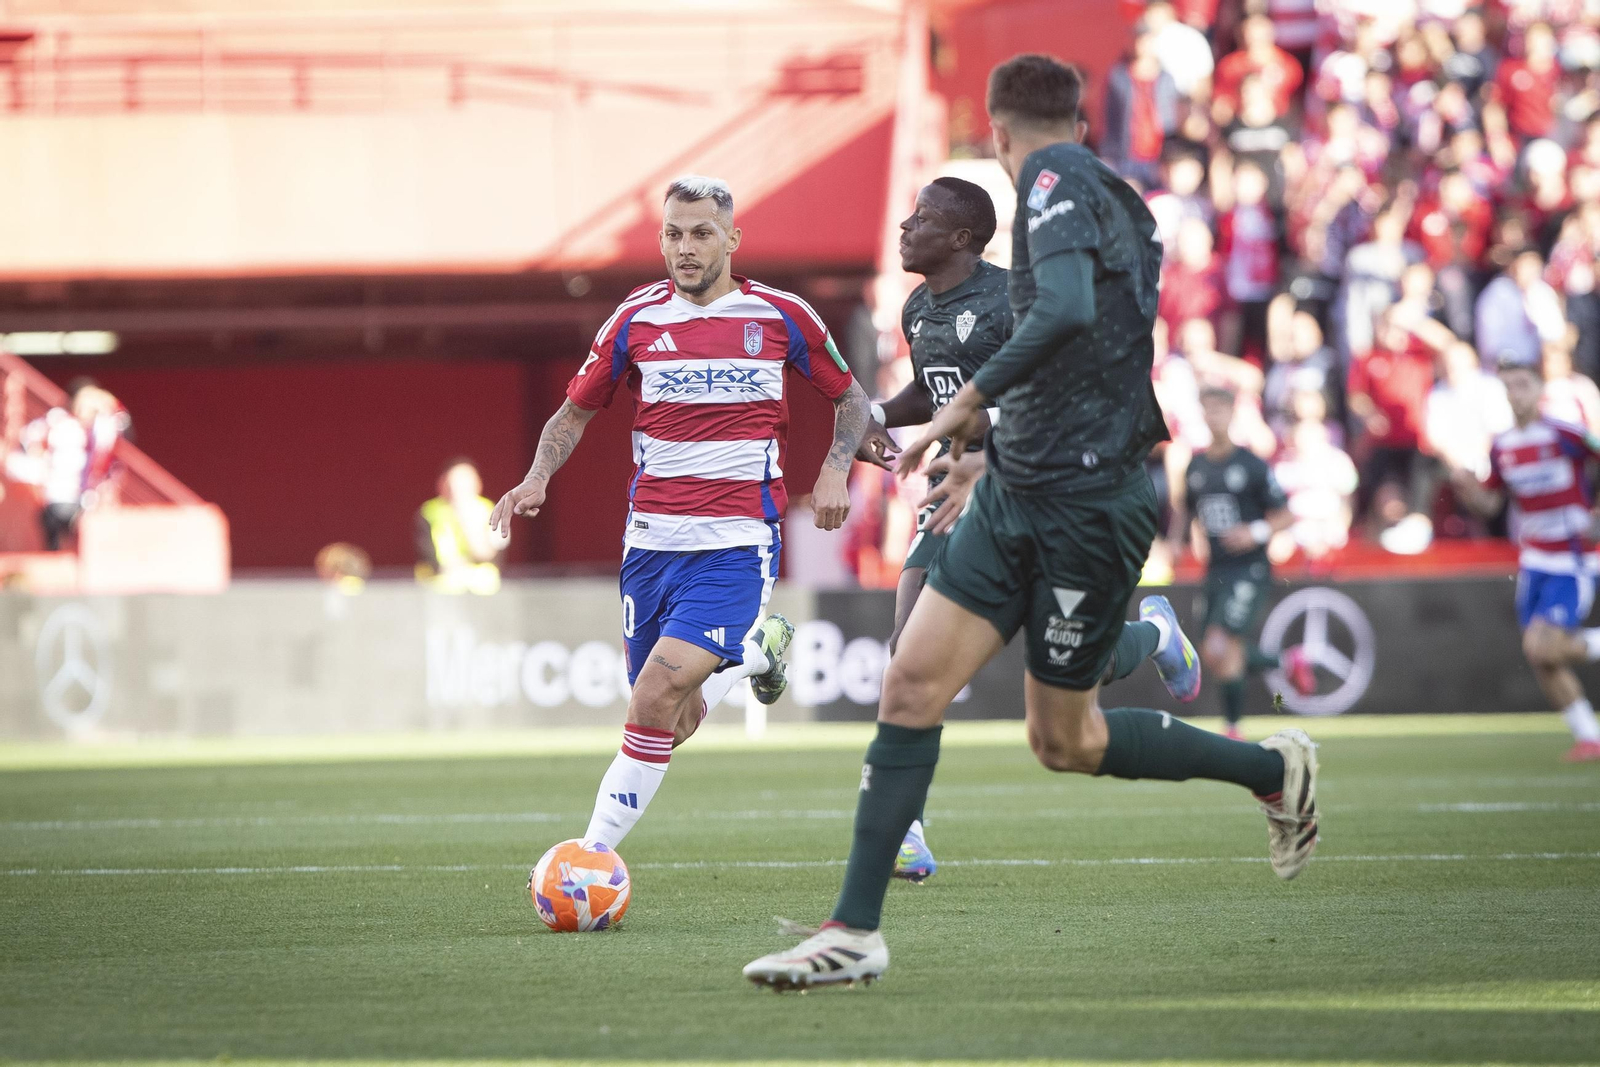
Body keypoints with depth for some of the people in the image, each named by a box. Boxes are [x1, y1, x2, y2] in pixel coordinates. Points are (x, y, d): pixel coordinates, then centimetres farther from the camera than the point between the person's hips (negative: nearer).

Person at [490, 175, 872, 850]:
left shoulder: (780, 316, 0)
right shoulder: (637, 318, 4)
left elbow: (850, 399, 14)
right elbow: (576, 411, 14)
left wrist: (835, 470, -4)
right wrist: (537, 479, -4)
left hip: (737, 541, -3)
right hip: (652, 536, 4)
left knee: (661, 688, -21)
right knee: (674, 720, 9)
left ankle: (594, 851, -12)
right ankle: (756, 652, 41)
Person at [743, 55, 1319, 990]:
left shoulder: (1057, 179, -12)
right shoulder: (1115, 197, 15)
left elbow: (1068, 310, -29)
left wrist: (973, 401, -21)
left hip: (1088, 505, -9)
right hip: (1014, 494, 9)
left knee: (1065, 741, 4)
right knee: (914, 683, -1)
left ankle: (1275, 771, 23)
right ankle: (856, 931, -2)